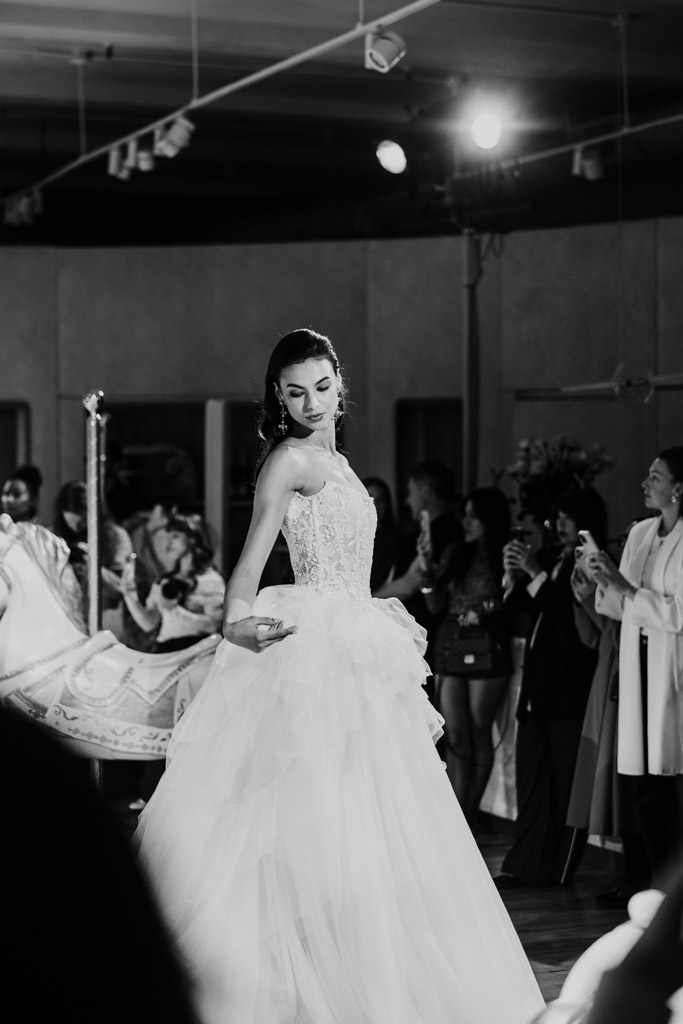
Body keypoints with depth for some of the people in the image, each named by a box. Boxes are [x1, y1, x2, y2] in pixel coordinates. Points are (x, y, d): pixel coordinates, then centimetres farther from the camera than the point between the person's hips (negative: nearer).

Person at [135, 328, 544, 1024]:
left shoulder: (334, 462, 18)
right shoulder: (291, 457, -8)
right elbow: (252, 557, -17)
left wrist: (392, 622, 20)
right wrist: (237, 619, -30)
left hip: (355, 647, 9)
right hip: (317, 648, -9)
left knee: (367, 824, 9)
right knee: (323, 813, -10)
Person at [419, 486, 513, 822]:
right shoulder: (455, 555, 10)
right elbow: (435, 605, 9)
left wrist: (484, 611, -14)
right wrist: (428, 567, -4)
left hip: (487, 648, -4)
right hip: (450, 646, 4)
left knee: (479, 735, 1)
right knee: (455, 738, 1)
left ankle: (465, 820, 9)